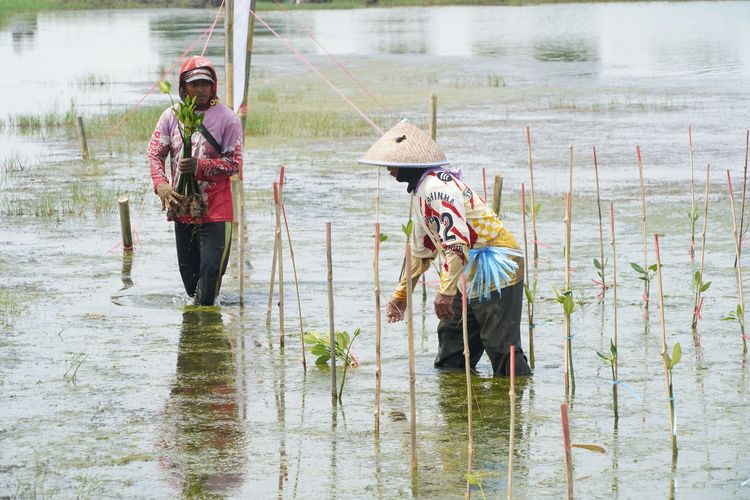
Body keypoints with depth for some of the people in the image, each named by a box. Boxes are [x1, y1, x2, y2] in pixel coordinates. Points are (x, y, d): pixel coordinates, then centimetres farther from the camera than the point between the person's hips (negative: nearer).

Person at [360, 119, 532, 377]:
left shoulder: (437, 187, -20)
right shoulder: (422, 190, 15)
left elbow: (457, 241, -30)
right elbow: (422, 249, 26)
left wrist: (446, 291, -34)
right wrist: (401, 294, 30)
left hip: (496, 269, -11)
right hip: (472, 276, 11)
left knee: (502, 350, -11)